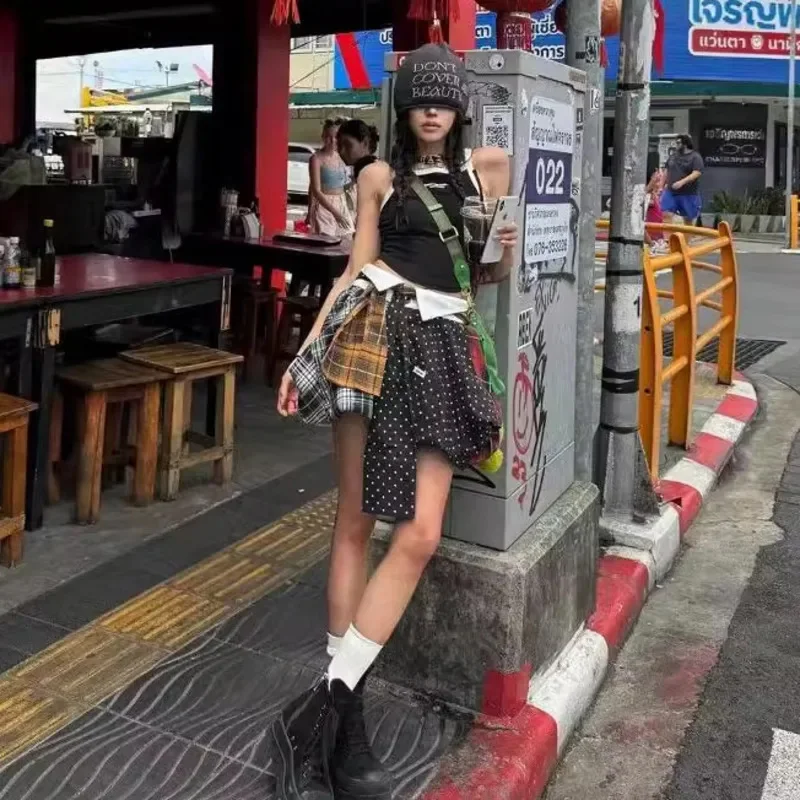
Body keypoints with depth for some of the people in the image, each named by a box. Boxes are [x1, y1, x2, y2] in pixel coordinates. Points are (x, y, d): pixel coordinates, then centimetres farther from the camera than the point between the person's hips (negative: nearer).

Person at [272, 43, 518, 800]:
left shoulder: (488, 168, 15)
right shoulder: (381, 176, 10)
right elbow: (357, 266, 6)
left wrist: (507, 251, 3)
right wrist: (307, 349, 0)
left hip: (444, 345, 2)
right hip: (375, 336, -2)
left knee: (420, 536, -10)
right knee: (355, 521, 0)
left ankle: (322, 706, -1)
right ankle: (340, 716, 10)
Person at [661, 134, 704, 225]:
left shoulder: (695, 157, -6)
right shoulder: (673, 156, 11)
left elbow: (696, 173, -18)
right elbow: (667, 172, 19)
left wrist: (682, 182, -30)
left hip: (688, 194, -4)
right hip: (671, 192, 5)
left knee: (689, 219, 6)